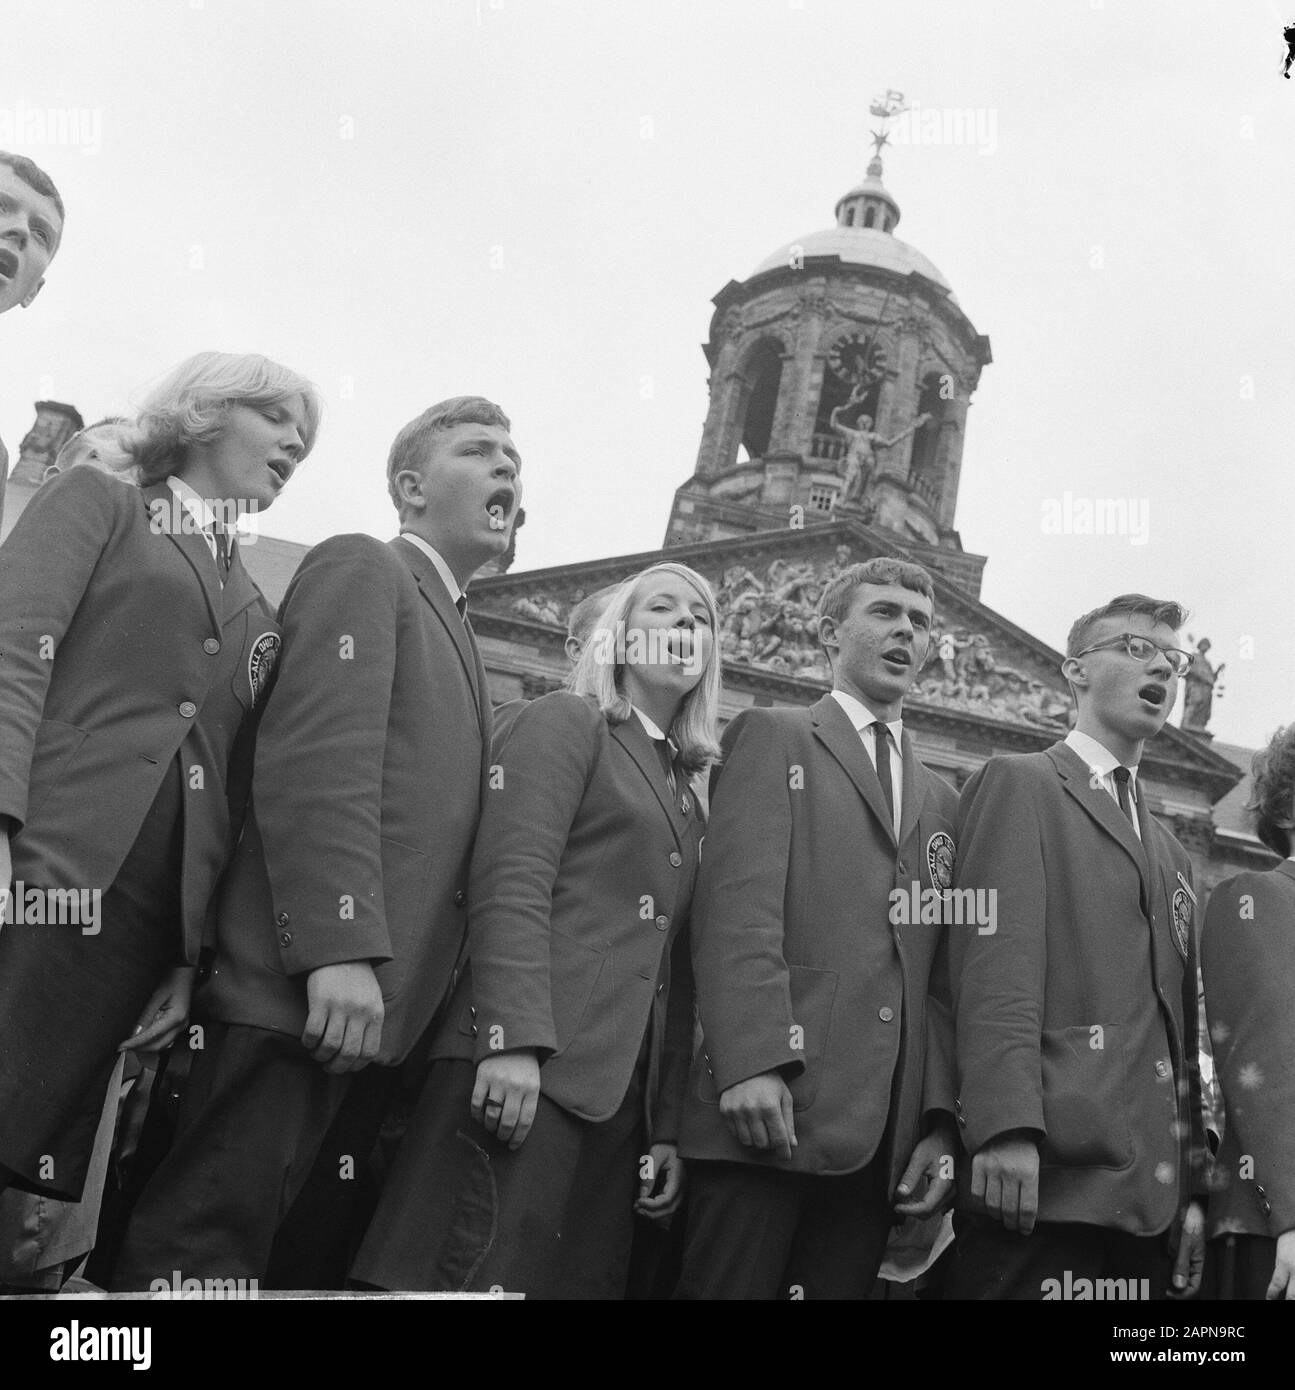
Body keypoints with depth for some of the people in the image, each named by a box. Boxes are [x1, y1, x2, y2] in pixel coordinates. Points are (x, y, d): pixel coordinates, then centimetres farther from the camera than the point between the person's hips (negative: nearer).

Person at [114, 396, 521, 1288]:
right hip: (309, 988, -8)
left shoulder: (452, 629, 27)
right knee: (204, 1246, -8)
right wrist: (338, 947, -22)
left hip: (378, 1003, 8)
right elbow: (316, 760, -13)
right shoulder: (361, 569, 2)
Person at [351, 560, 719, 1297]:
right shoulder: (566, 721, 5)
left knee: (580, 1277, 3)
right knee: (482, 1275, -13)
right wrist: (514, 1038, -22)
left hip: (624, 1091, 7)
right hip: (531, 1065, -7)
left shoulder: (685, 789, 24)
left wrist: (667, 1127, 13)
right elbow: (512, 881, -10)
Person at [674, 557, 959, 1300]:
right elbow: (737, 906, -6)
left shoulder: (941, 799, 23)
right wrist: (751, 1061, -19)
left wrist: (941, 1120, 3)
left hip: (888, 1135, 5)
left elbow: (941, 977, 16)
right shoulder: (773, 737, 8)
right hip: (772, 1102, -4)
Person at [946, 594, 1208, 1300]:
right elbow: (996, 959, -10)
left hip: (1152, 1193, 7)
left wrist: (1192, 1188, 12)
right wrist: (1006, 1127, -22)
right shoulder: (1020, 784, 4)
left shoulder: (1172, 854, 26)